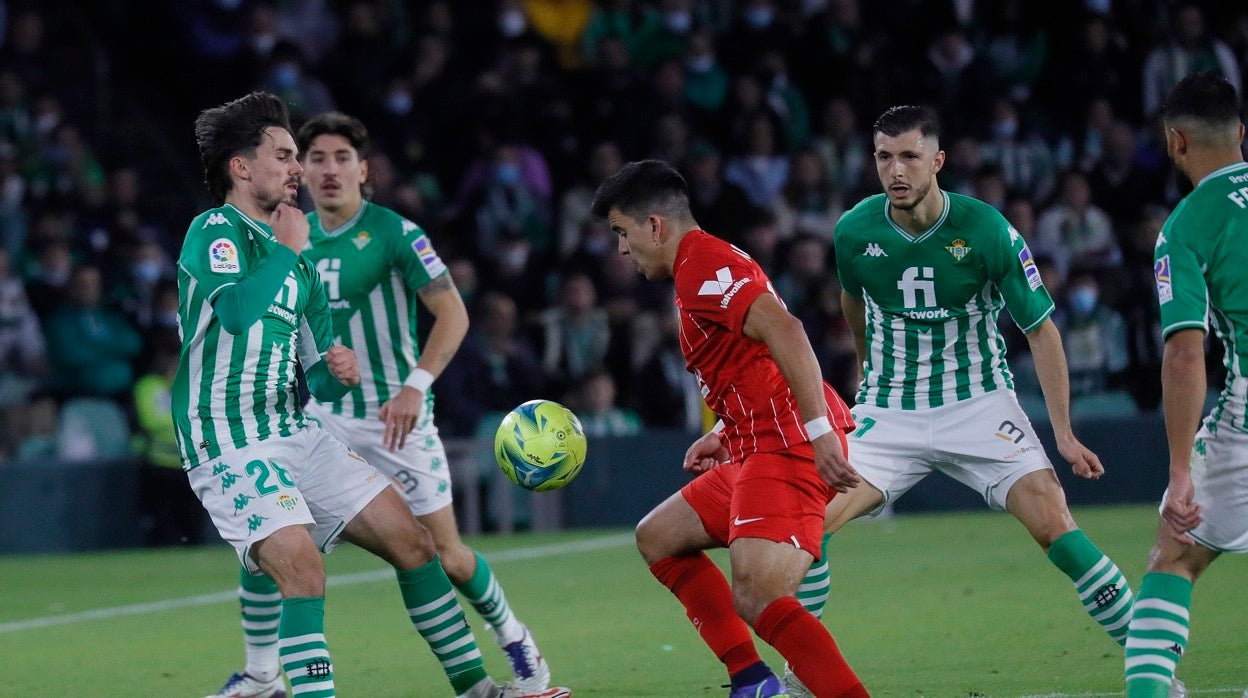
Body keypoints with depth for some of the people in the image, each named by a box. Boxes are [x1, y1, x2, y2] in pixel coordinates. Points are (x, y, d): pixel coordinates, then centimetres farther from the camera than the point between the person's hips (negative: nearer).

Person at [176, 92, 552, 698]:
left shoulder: (293, 258, 18)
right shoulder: (215, 231, -8)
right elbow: (238, 310, -31)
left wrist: (337, 372, -2)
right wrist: (288, 249, -15)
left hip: (296, 434, 9)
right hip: (231, 444, -9)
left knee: (411, 540, 7)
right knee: (303, 567, -28)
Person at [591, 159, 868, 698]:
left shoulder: (701, 265, -12)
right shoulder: (704, 263, 22)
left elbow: (784, 331, -26)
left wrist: (820, 430, -30)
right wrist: (725, 436, 21)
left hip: (787, 448, -11)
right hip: (758, 450, 11)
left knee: (757, 601, -23)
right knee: (657, 537, 21)